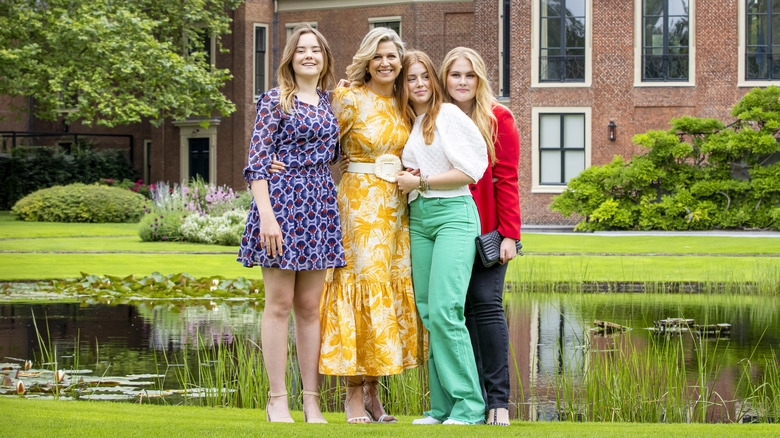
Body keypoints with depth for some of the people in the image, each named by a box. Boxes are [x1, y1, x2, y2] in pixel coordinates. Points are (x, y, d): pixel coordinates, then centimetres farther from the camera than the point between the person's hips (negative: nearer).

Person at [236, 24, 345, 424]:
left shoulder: (329, 102, 15)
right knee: (279, 304, -2)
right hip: (282, 201, -5)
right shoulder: (275, 100, -2)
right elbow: (257, 162, -9)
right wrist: (266, 214, -18)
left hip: (319, 206, 5)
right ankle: (277, 401, 2)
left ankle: (312, 402, 9)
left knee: (311, 305, 6)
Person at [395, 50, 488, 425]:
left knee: (444, 311, -17)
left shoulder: (448, 114, -2)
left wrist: (420, 182, -7)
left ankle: (468, 406, -13)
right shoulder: (408, 124, 18)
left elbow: (469, 171, -9)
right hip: (418, 220, 7)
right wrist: (405, 179, 10)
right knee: (428, 315, 2)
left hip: (453, 214, -7)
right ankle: (443, 406, 6)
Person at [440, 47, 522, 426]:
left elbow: (507, 179, -4)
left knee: (487, 304, -10)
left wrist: (509, 234, -10)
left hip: (486, 230, -3)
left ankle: (499, 401, -8)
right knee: (460, 307, 2)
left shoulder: (498, 118, 0)